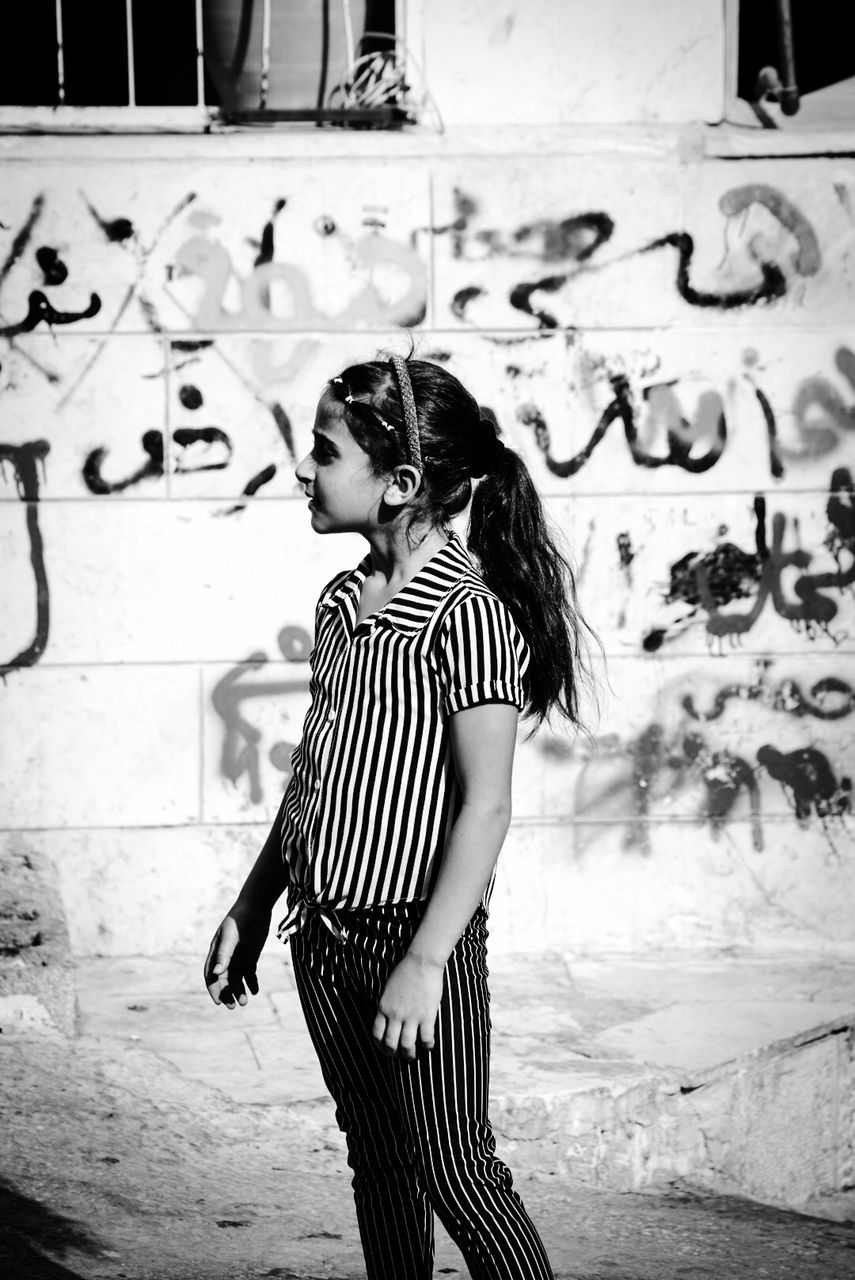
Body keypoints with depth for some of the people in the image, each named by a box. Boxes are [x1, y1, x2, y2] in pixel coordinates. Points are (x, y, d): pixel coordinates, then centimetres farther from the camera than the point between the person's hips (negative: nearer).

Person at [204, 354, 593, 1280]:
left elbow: (485, 805, -18)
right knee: (376, 1164, 16)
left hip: (415, 934, -7)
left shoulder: (469, 611, -16)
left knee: (453, 1172, 2)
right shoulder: (340, 603, 7)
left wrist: (425, 961, -20)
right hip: (324, 935, 7)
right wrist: (251, 908, 17)